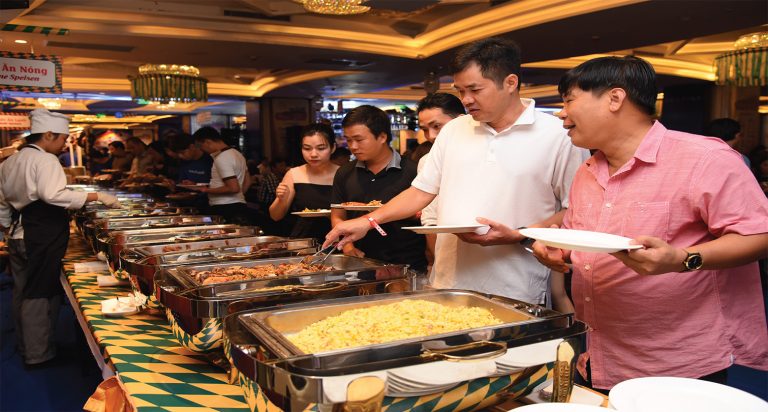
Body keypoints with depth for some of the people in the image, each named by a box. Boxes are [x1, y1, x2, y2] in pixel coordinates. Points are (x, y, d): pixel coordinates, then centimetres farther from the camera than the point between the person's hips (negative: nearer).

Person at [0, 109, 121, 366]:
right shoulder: (45, 160, -15)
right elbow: (54, 195, -30)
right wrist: (97, 197, -29)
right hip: (42, 237, -9)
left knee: (23, 291, 18)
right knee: (40, 293, 0)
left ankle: (25, 346, 32)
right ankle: (38, 354, 8)